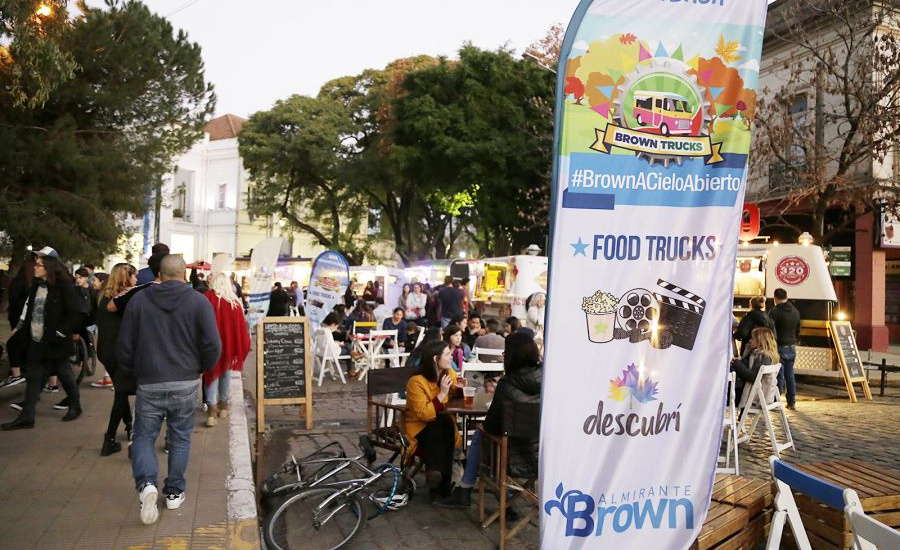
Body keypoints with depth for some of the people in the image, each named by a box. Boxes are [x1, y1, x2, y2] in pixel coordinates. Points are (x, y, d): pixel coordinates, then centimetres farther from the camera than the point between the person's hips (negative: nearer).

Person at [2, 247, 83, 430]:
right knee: (32, 378, 6)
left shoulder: (63, 286, -13)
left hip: (54, 341, -6)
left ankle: (75, 407, 26)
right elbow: (31, 310, 17)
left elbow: (75, 313, -15)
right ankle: (26, 417, 11)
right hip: (35, 341, 6)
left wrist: (61, 333, -17)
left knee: (64, 374, 8)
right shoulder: (36, 285, 8)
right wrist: (21, 328, 9)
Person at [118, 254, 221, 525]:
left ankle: (146, 484, -11)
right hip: (186, 384, 0)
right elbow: (213, 346, -10)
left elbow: (125, 345, 2)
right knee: (180, 438, 14)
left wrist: (133, 371, 20)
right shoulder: (199, 302, -7)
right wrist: (200, 368, 10)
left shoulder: (138, 300, -2)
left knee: (144, 436, 12)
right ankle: (174, 492, 20)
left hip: (149, 383, 0)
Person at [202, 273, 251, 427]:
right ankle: (223, 405, 17)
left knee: (212, 372, 3)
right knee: (225, 372, 11)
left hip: (211, 342, -2)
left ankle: (212, 409, 0)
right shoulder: (235, 301, -1)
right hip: (230, 343, 2)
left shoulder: (207, 299, -6)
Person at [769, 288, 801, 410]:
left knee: (779, 376, -3)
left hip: (780, 347, -6)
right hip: (792, 347, 6)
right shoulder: (795, 311, 10)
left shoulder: (775, 311, -13)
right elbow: (798, 331, 18)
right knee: (790, 375, 12)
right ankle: (792, 402, 16)